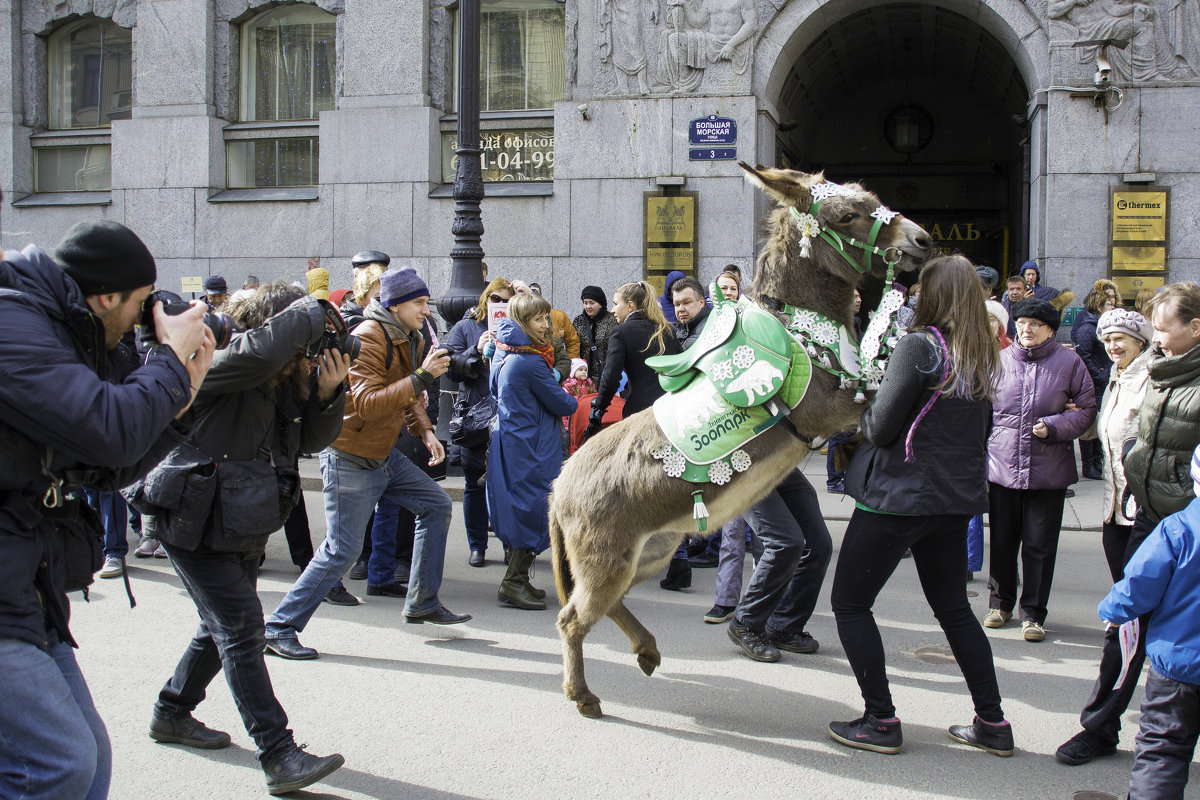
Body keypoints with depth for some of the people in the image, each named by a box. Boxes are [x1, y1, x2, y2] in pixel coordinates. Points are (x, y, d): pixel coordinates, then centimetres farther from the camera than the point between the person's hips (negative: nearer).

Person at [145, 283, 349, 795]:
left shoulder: (289, 379, 4)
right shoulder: (219, 365, -20)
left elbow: (313, 439, 6)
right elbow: (262, 350, -42)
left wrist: (327, 391, -13)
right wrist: (313, 312, -27)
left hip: (242, 523, 9)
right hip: (197, 521, -9)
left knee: (223, 628, 19)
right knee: (242, 630, -11)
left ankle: (171, 714, 40)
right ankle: (279, 757, -9)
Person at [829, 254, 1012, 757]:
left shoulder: (918, 347, -17)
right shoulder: (984, 356, 5)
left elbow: (881, 428, -16)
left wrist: (866, 408, 4)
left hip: (900, 494, -7)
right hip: (957, 497, 8)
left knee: (850, 604, 6)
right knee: (953, 607, 20)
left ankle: (881, 722, 7)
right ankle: (992, 724, 22)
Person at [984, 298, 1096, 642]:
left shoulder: (1069, 362, -1)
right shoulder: (999, 361, 3)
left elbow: (1087, 410, 2)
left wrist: (1053, 426, -13)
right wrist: (982, 454, 4)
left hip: (1048, 469, -2)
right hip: (1002, 467, 2)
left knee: (1039, 545, 3)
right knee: (1002, 540, 11)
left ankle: (1032, 613, 16)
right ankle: (1001, 602, 30)